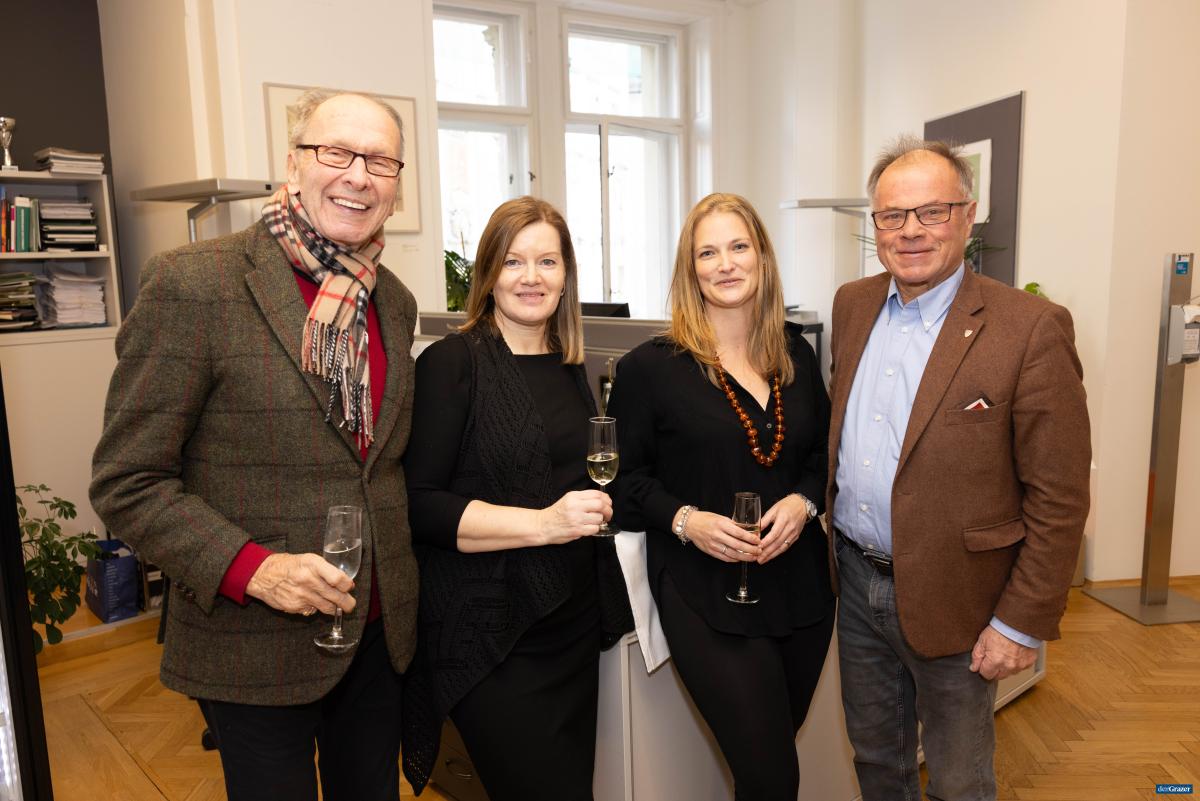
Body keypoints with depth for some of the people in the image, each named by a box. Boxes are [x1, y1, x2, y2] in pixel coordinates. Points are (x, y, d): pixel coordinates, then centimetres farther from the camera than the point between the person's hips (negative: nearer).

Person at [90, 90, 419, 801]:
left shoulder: (395, 302, 5)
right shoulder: (192, 285, -14)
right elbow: (126, 481, -11)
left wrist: (401, 580, 8)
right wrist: (250, 568, -22)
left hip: (382, 629, 6)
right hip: (254, 647, -5)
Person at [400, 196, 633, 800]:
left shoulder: (570, 368, 10)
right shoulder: (452, 363, -10)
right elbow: (417, 505, -16)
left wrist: (595, 508, 7)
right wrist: (542, 523, -23)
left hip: (574, 622, 7)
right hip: (489, 632, -6)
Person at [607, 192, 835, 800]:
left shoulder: (796, 355, 7)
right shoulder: (651, 367, -7)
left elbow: (824, 452, 14)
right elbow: (626, 477, -4)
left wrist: (803, 502, -6)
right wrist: (684, 520, -19)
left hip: (798, 584, 5)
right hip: (707, 597, -5)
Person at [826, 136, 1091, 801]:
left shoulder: (1031, 329, -16)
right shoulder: (853, 305, 2)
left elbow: (1058, 500, -15)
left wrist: (1022, 624, -13)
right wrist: (821, 519, 9)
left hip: (951, 598, -5)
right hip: (857, 579, 5)